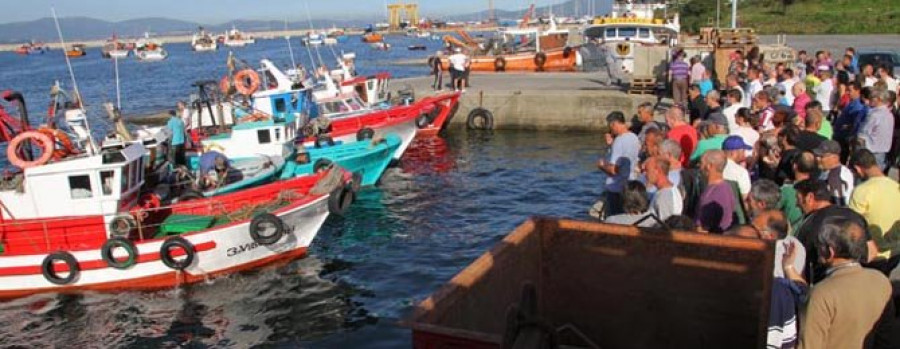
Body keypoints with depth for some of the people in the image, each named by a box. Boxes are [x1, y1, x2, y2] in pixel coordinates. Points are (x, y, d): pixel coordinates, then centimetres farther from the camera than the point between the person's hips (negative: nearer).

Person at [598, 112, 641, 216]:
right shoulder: (634, 138, 6)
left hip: (616, 189, -9)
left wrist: (602, 165, -5)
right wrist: (611, 144, 10)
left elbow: (613, 170, -23)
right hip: (630, 187, 9)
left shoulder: (619, 140, -19)